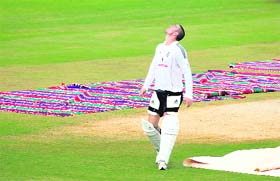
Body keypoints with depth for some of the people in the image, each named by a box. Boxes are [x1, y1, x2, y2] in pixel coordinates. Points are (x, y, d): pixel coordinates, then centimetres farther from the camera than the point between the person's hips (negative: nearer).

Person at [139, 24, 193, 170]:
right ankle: (161, 151, 25)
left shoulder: (178, 49, -9)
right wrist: (145, 86, 15)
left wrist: (188, 94, -18)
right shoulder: (159, 48, 13)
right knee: (150, 126, 5)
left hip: (173, 93, -7)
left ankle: (162, 160, -10)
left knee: (169, 127, -12)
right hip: (159, 91, 7)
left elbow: (187, 72, -12)